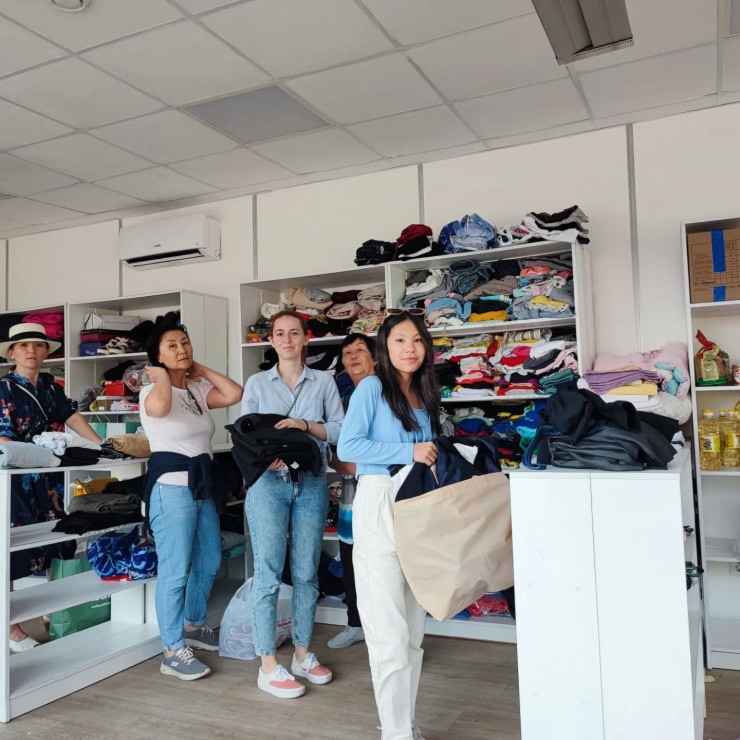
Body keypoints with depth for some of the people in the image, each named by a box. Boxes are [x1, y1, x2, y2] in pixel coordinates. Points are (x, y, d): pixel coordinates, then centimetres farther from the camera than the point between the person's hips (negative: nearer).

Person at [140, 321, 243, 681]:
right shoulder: (152, 391, -7)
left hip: (203, 483, 8)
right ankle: (173, 651, 4)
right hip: (171, 487, -8)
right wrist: (161, 376, -13)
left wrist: (202, 370, 5)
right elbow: (160, 406, -33)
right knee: (175, 571, -6)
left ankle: (193, 625, 37)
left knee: (209, 563, 17)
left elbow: (235, 394, -4)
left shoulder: (199, 390, 11)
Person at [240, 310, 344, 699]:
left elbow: (341, 430, 2)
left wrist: (308, 426, -13)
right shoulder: (257, 383, 9)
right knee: (268, 572, -3)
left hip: (311, 483, 2)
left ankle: (302, 654, 23)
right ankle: (268, 666, 7)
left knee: (306, 572, 8)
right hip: (269, 482, -1)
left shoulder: (323, 382, 10)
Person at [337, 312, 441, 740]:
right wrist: (410, 452, -16)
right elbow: (347, 447, -14)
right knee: (390, 630, -5)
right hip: (381, 507, -6)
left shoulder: (426, 396, 15)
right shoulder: (372, 388, -4)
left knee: (415, 628, 12)